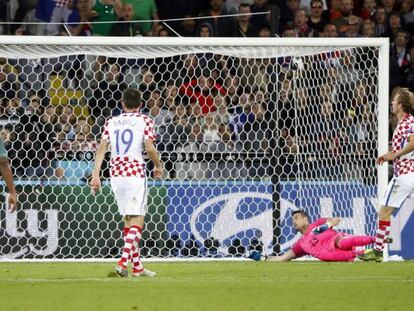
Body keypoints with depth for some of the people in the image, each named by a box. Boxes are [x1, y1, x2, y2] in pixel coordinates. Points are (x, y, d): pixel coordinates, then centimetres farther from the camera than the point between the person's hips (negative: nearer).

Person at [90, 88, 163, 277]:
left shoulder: (111, 122, 12)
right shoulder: (144, 121, 1)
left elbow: (102, 148, 3)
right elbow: (149, 148, -9)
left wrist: (95, 175, 1)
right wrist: (158, 166, 9)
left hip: (116, 174, 5)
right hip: (135, 173, -5)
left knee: (128, 219, 12)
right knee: (136, 221, -4)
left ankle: (137, 266, 15)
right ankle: (123, 261, -21)